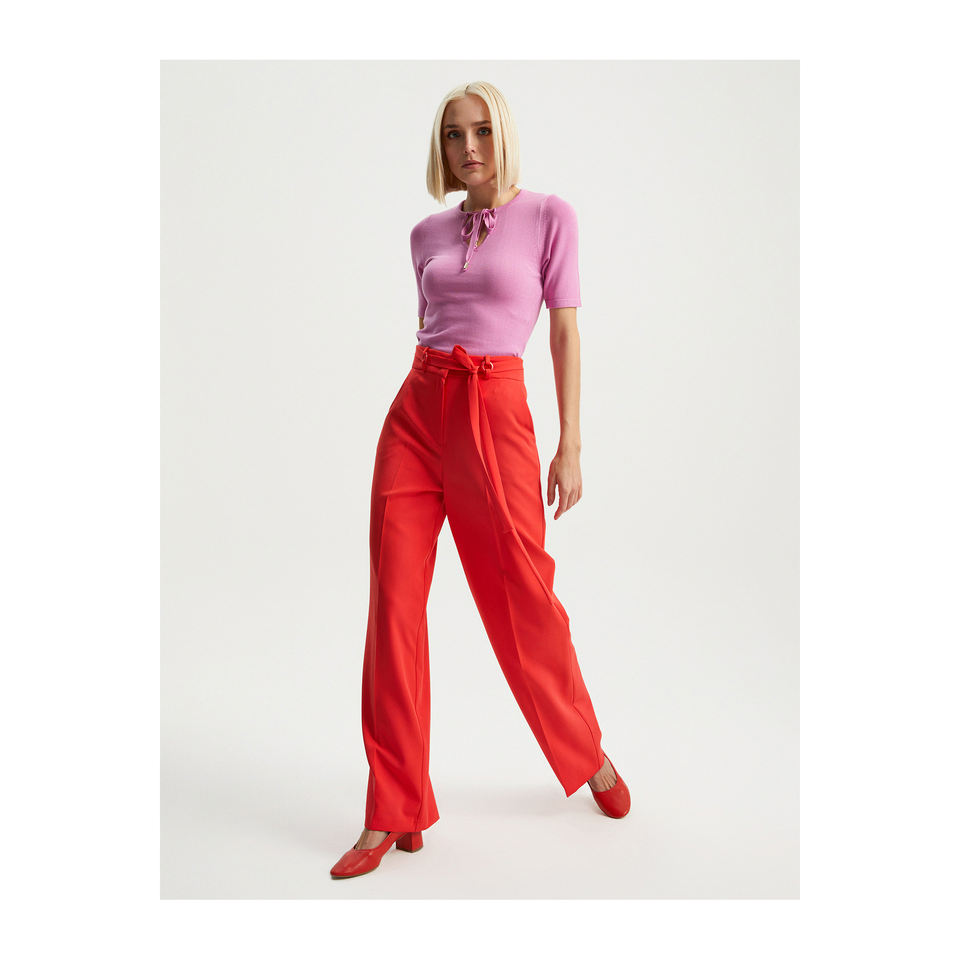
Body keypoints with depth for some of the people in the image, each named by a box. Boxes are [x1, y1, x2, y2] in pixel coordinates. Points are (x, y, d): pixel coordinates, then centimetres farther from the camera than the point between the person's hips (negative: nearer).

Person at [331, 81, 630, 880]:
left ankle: (589, 754, 32)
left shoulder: (549, 216, 3)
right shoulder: (427, 234, 15)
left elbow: (566, 332, 0)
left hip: (494, 411, -4)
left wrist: (571, 445, -5)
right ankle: (393, 813, 8)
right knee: (394, 601, -2)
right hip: (416, 409, 4)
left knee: (522, 596, 4)